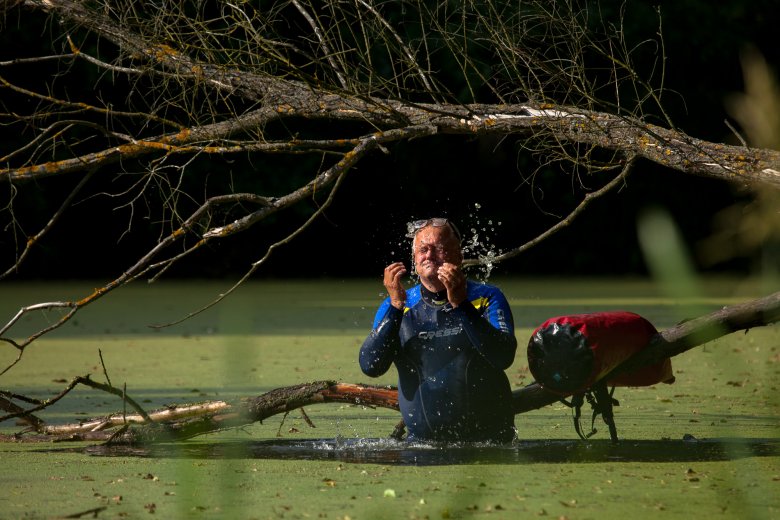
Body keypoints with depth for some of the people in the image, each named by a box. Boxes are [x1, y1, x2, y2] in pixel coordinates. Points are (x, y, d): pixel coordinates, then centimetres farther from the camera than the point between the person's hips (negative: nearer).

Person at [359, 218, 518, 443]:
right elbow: (371, 367, -6)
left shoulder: (487, 298, 2)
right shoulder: (395, 305, 8)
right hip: (422, 439, 1)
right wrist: (396, 305, -12)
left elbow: (503, 357, -15)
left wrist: (460, 304, -20)